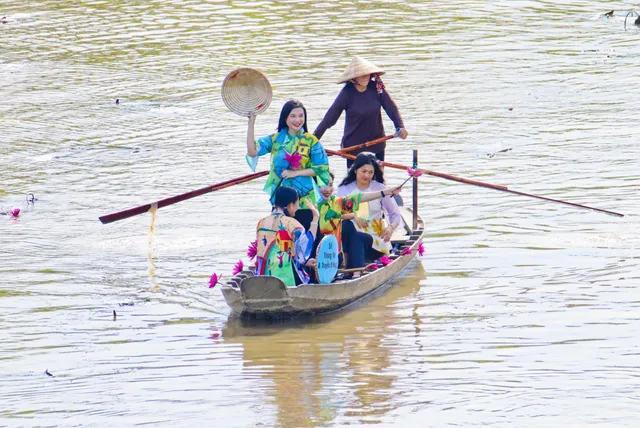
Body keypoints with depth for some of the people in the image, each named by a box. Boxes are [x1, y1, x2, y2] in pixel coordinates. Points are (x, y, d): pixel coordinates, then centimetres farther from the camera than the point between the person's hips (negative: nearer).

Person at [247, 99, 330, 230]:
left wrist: (296, 173, -11)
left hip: (304, 203, -2)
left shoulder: (310, 141, -1)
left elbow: (321, 169, -3)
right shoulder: (275, 139, 5)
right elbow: (252, 151, -8)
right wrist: (251, 122, -13)